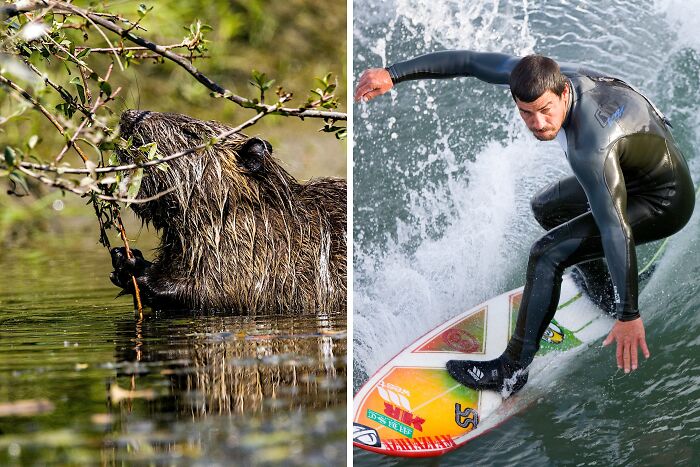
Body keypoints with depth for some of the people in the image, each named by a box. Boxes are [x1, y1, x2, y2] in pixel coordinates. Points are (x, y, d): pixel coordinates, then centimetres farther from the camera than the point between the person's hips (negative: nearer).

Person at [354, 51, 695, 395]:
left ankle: (511, 371, -7)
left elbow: (616, 231, -41)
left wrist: (629, 315, -40)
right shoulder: (540, 74, -19)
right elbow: (469, 61, -9)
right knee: (546, 208, 23)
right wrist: (393, 74, -12)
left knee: (547, 254, -17)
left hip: (663, 202, -9)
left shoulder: (591, 148, -40)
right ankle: (603, 289, 36)